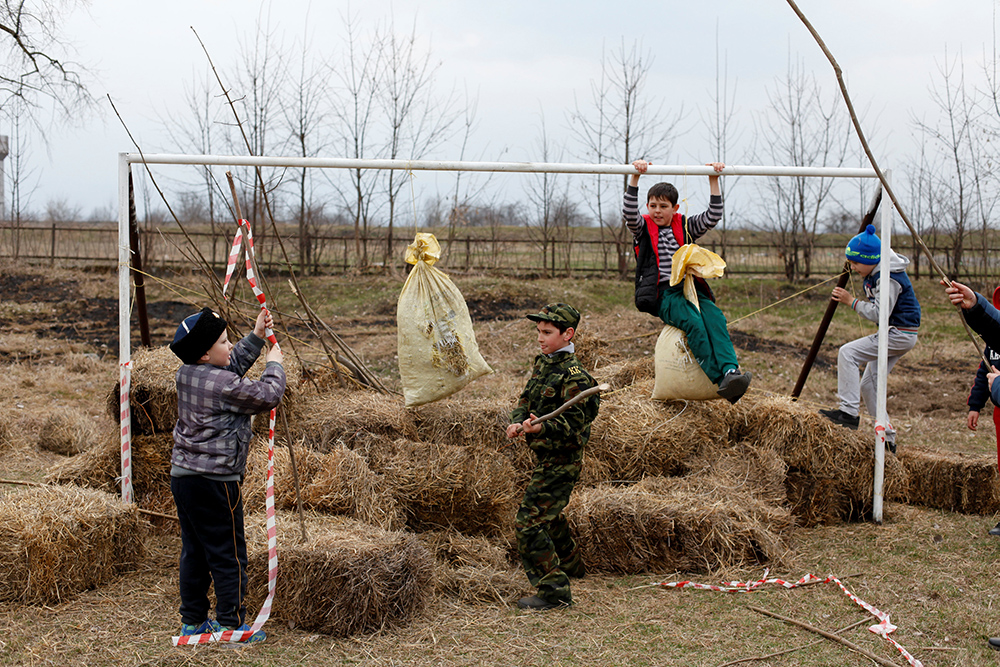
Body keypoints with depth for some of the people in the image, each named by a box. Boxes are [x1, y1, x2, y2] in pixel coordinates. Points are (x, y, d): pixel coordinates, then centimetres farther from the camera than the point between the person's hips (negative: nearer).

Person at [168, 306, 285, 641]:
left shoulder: (185, 374, 7)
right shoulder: (223, 386, -19)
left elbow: (234, 364, 23)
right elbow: (268, 395, -12)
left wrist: (256, 336, 20)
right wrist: (274, 364, 5)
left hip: (182, 475, 9)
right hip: (215, 481, -9)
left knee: (194, 551, 16)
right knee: (228, 554, 1)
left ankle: (192, 620, 24)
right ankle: (231, 623, 6)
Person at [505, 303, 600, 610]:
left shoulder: (573, 377, -21)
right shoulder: (542, 363, 7)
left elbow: (573, 425, -22)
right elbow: (526, 399, 14)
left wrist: (541, 428, -38)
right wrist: (518, 422, -7)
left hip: (560, 461, -10)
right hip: (547, 458, 10)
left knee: (528, 523, -13)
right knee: (549, 515, 29)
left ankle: (555, 591, -8)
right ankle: (571, 564, 52)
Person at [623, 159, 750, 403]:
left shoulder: (685, 228, 20)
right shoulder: (644, 229, 12)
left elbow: (713, 216, 11)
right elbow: (629, 212, -7)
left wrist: (714, 180, 5)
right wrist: (635, 177, -16)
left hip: (690, 289, 3)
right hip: (662, 295, -3)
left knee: (714, 316, -29)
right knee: (693, 321, -32)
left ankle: (730, 371, -45)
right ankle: (720, 380, -41)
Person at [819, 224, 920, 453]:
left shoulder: (888, 278, -21)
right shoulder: (874, 273, 9)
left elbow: (879, 314, -24)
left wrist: (852, 301, -20)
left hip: (900, 334, -11)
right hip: (895, 334, 11)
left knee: (847, 352, -21)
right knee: (869, 384, 10)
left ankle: (849, 412, -23)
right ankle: (887, 438, 15)